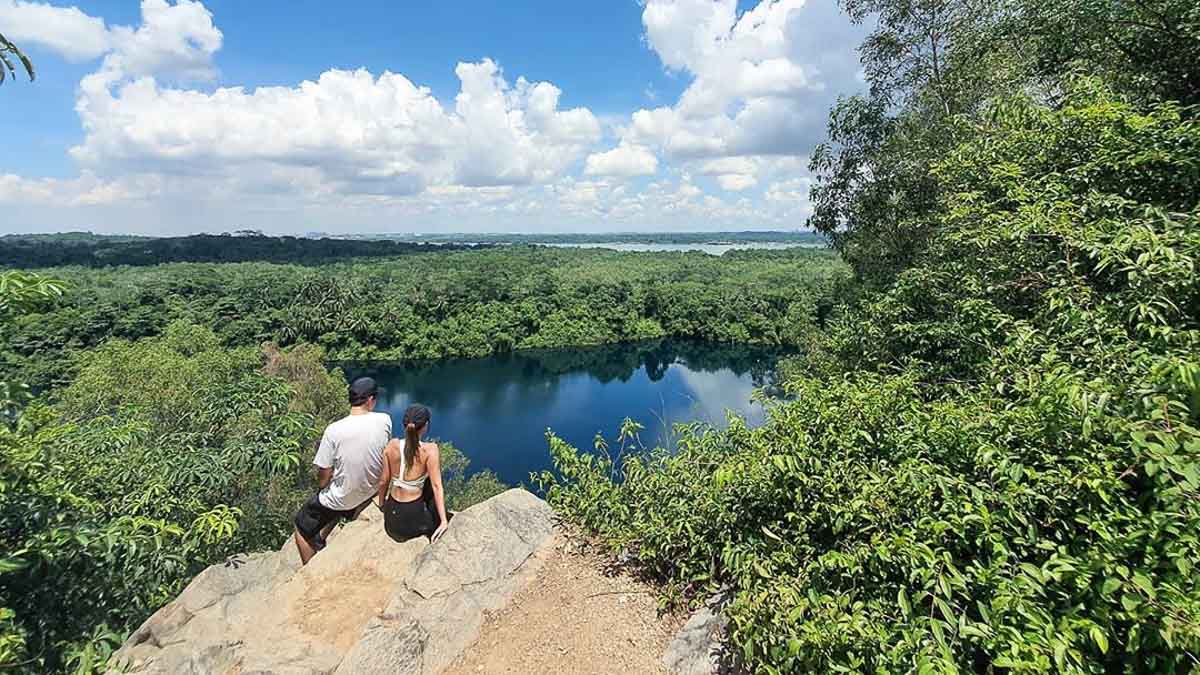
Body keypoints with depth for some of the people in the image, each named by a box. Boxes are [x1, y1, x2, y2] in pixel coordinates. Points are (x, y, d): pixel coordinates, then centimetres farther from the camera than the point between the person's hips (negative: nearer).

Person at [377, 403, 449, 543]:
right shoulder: (430, 450, -18)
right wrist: (444, 521, -20)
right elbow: (437, 486, -21)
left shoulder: (392, 446, -7)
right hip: (413, 515, -6)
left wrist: (381, 504, 18)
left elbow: (383, 481, 0)